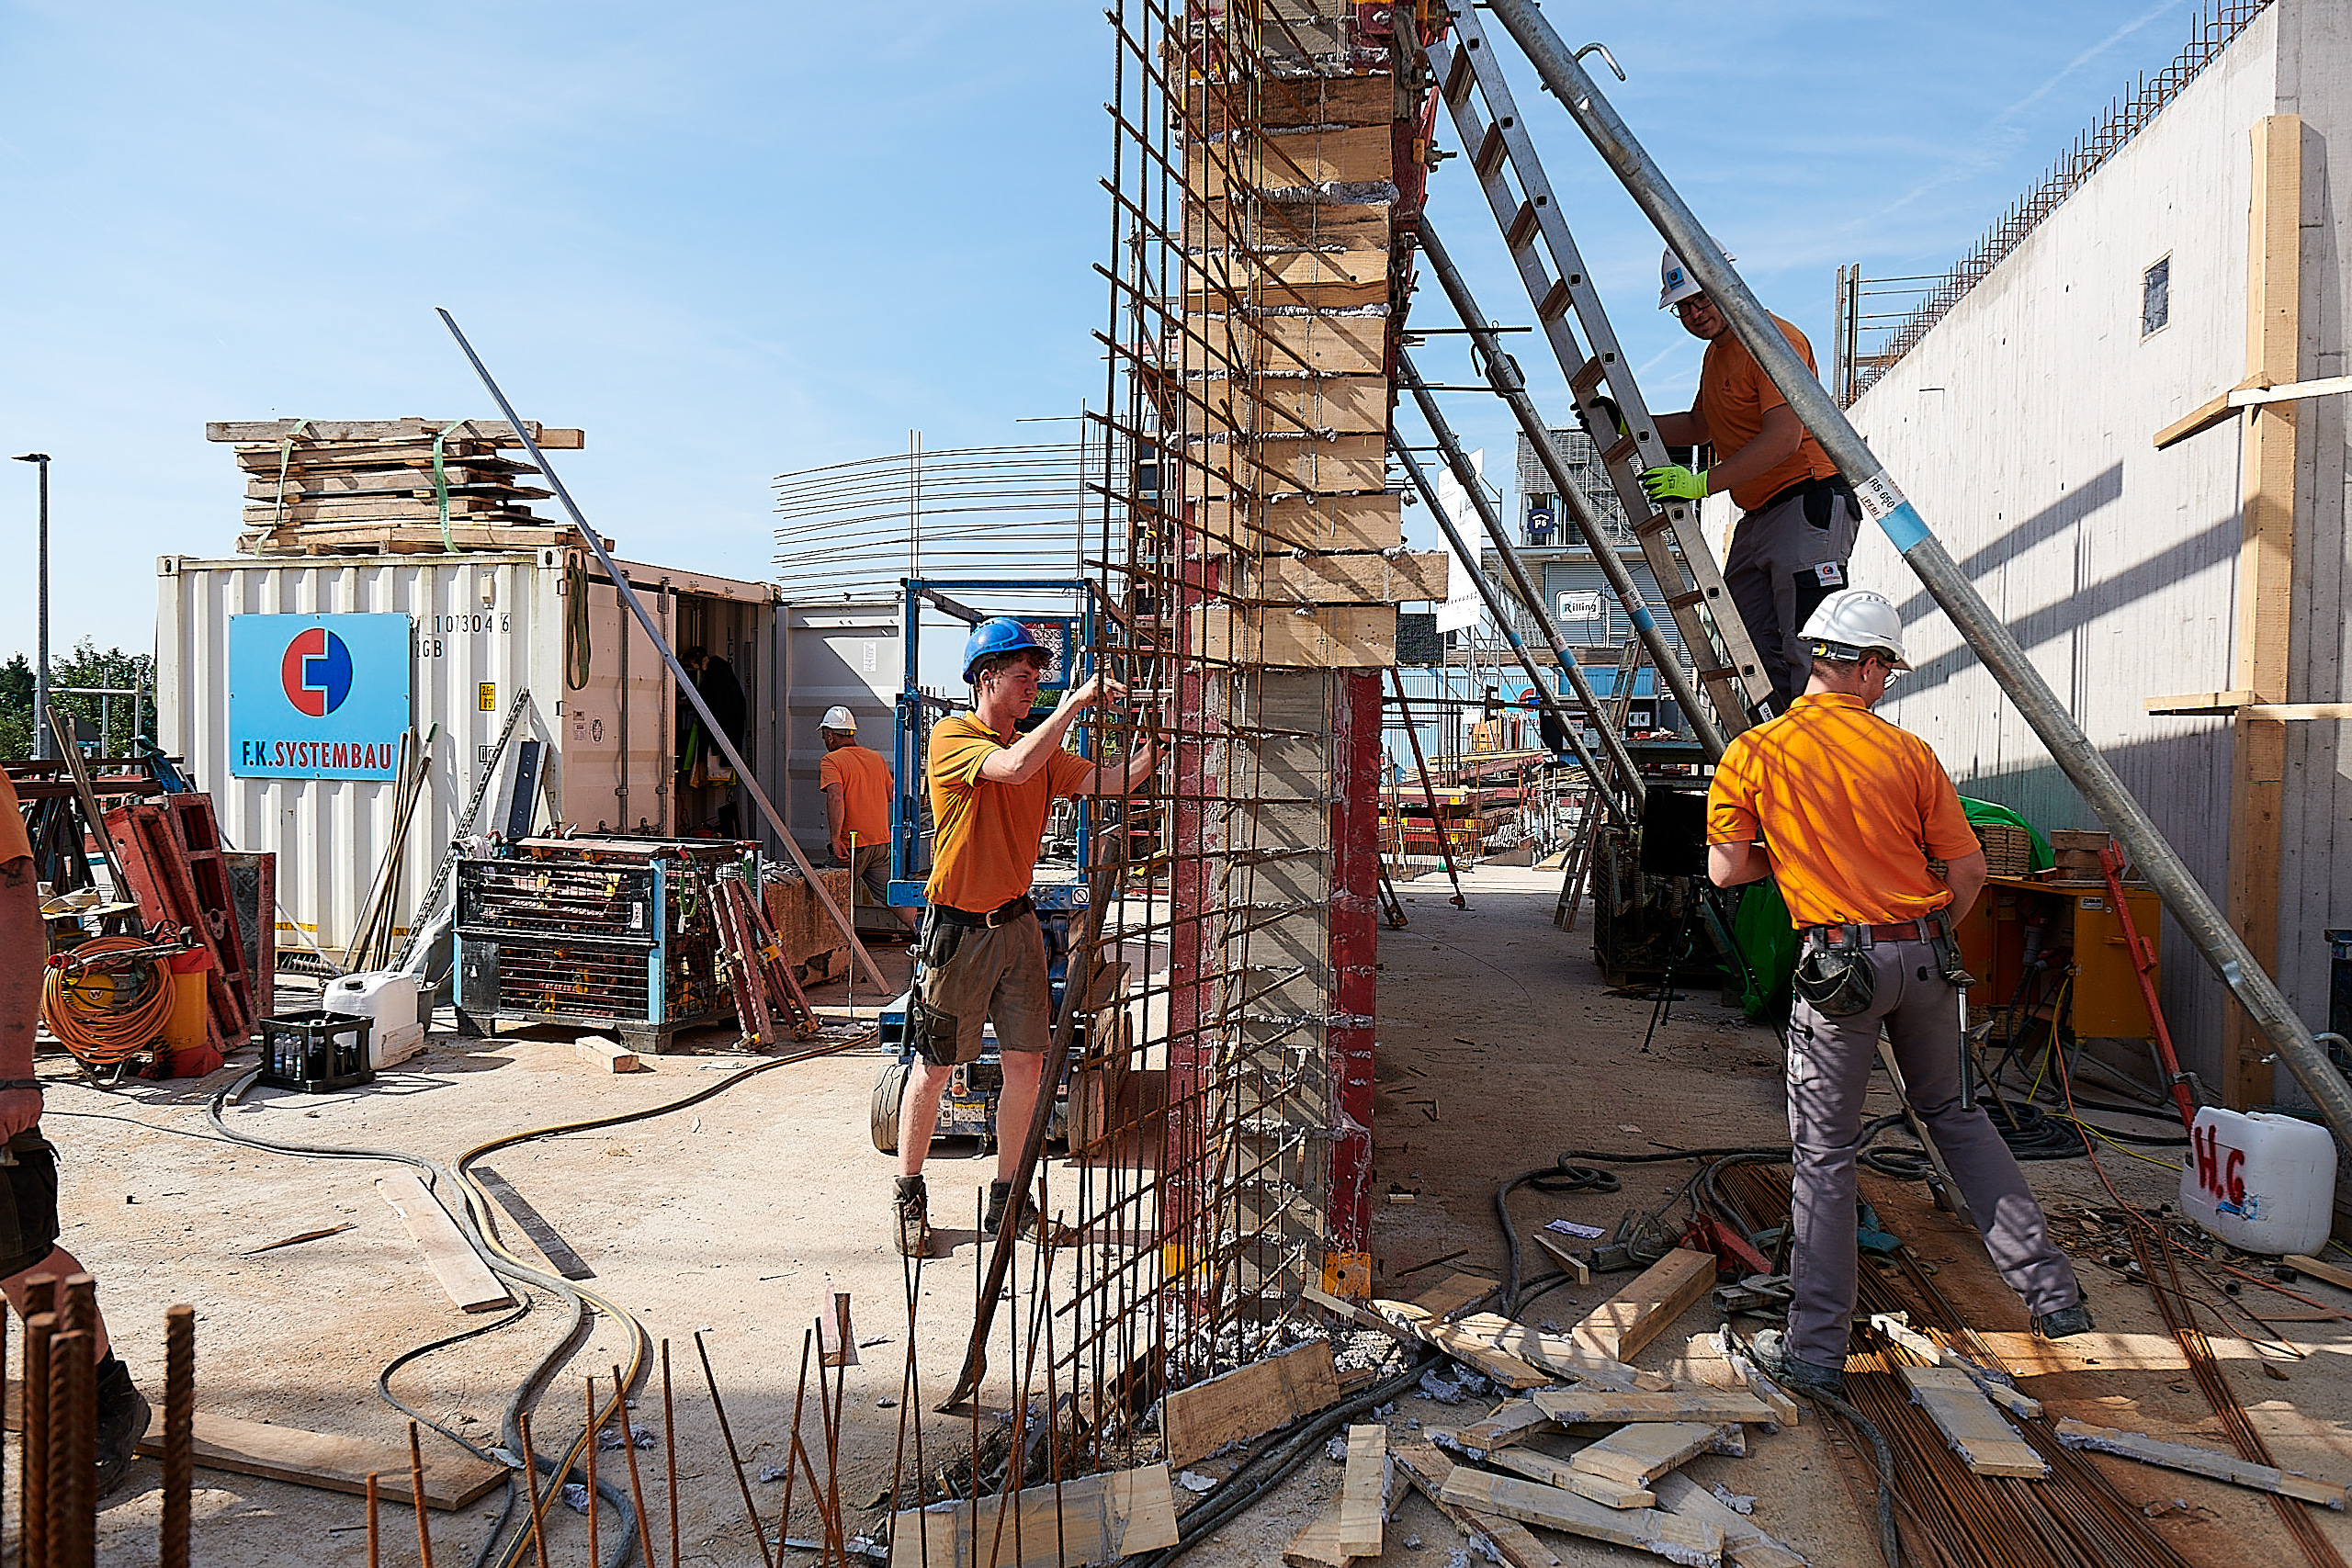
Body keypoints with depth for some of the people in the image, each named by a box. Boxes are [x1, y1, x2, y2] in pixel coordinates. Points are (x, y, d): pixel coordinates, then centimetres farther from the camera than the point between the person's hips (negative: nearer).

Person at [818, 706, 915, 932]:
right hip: (883, 842, 5)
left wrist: (836, 839, -21)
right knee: (891, 896, 4)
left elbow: (835, 798, -22)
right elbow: (891, 795, 19)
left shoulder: (831, 761, -8)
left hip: (851, 846, -5)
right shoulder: (876, 759, 10)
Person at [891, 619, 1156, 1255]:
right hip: (958, 931, -5)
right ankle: (909, 1194, 24)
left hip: (1017, 924, 6)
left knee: (1027, 1066, 5)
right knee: (933, 1068, 6)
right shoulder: (951, 736, -10)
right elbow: (1013, 768, -28)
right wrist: (1074, 703, -24)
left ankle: (1006, 1198, 20)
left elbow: (1108, 782, 1)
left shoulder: (1042, 748, 10)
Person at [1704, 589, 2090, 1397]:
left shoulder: (1753, 753, -5)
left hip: (1839, 965, -3)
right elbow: (1969, 869, 4)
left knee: (1824, 1155, 4)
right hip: (1925, 954, 3)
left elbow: (1726, 870, -4)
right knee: (1956, 1116, 23)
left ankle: (1815, 1352, 8)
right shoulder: (1908, 752, 1)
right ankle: (2050, 1289, 27)